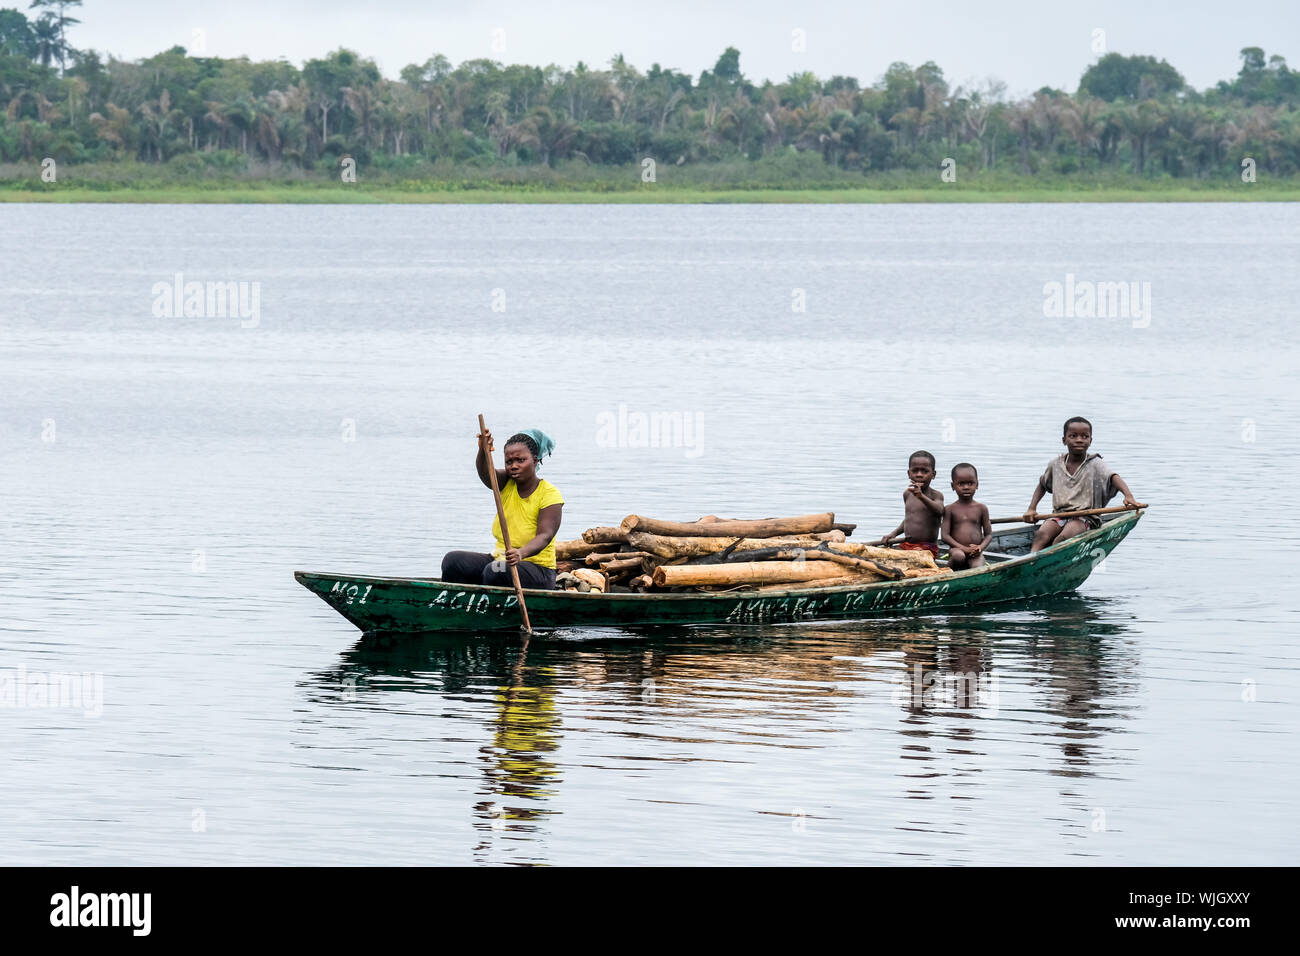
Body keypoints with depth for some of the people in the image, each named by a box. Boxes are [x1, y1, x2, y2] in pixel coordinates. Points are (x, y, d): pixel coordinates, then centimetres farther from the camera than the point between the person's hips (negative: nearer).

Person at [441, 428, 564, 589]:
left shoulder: (550, 494, -10)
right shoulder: (506, 484, 6)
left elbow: (544, 536, -22)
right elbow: (485, 473, -16)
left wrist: (521, 553, -43)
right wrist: (483, 451, -39)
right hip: (500, 559, 6)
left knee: (494, 572, -35)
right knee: (452, 561, -16)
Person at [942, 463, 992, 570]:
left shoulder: (981, 509, 9)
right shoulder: (950, 509, 4)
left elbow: (988, 534, 10)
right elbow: (945, 535, -2)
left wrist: (981, 547, -12)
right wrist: (963, 548, -15)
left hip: (975, 553, 1)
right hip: (957, 549, -1)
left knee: (978, 569, -31)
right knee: (958, 556, -36)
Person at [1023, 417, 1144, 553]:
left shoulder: (1095, 465, -3)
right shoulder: (1055, 465, 12)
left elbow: (1113, 477, -21)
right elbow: (1043, 485, 30)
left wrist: (1128, 496, -41)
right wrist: (1031, 509, 16)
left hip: (1085, 517, -3)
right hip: (1059, 515, 3)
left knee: (1064, 538, -35)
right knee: (1041, 535, -29)